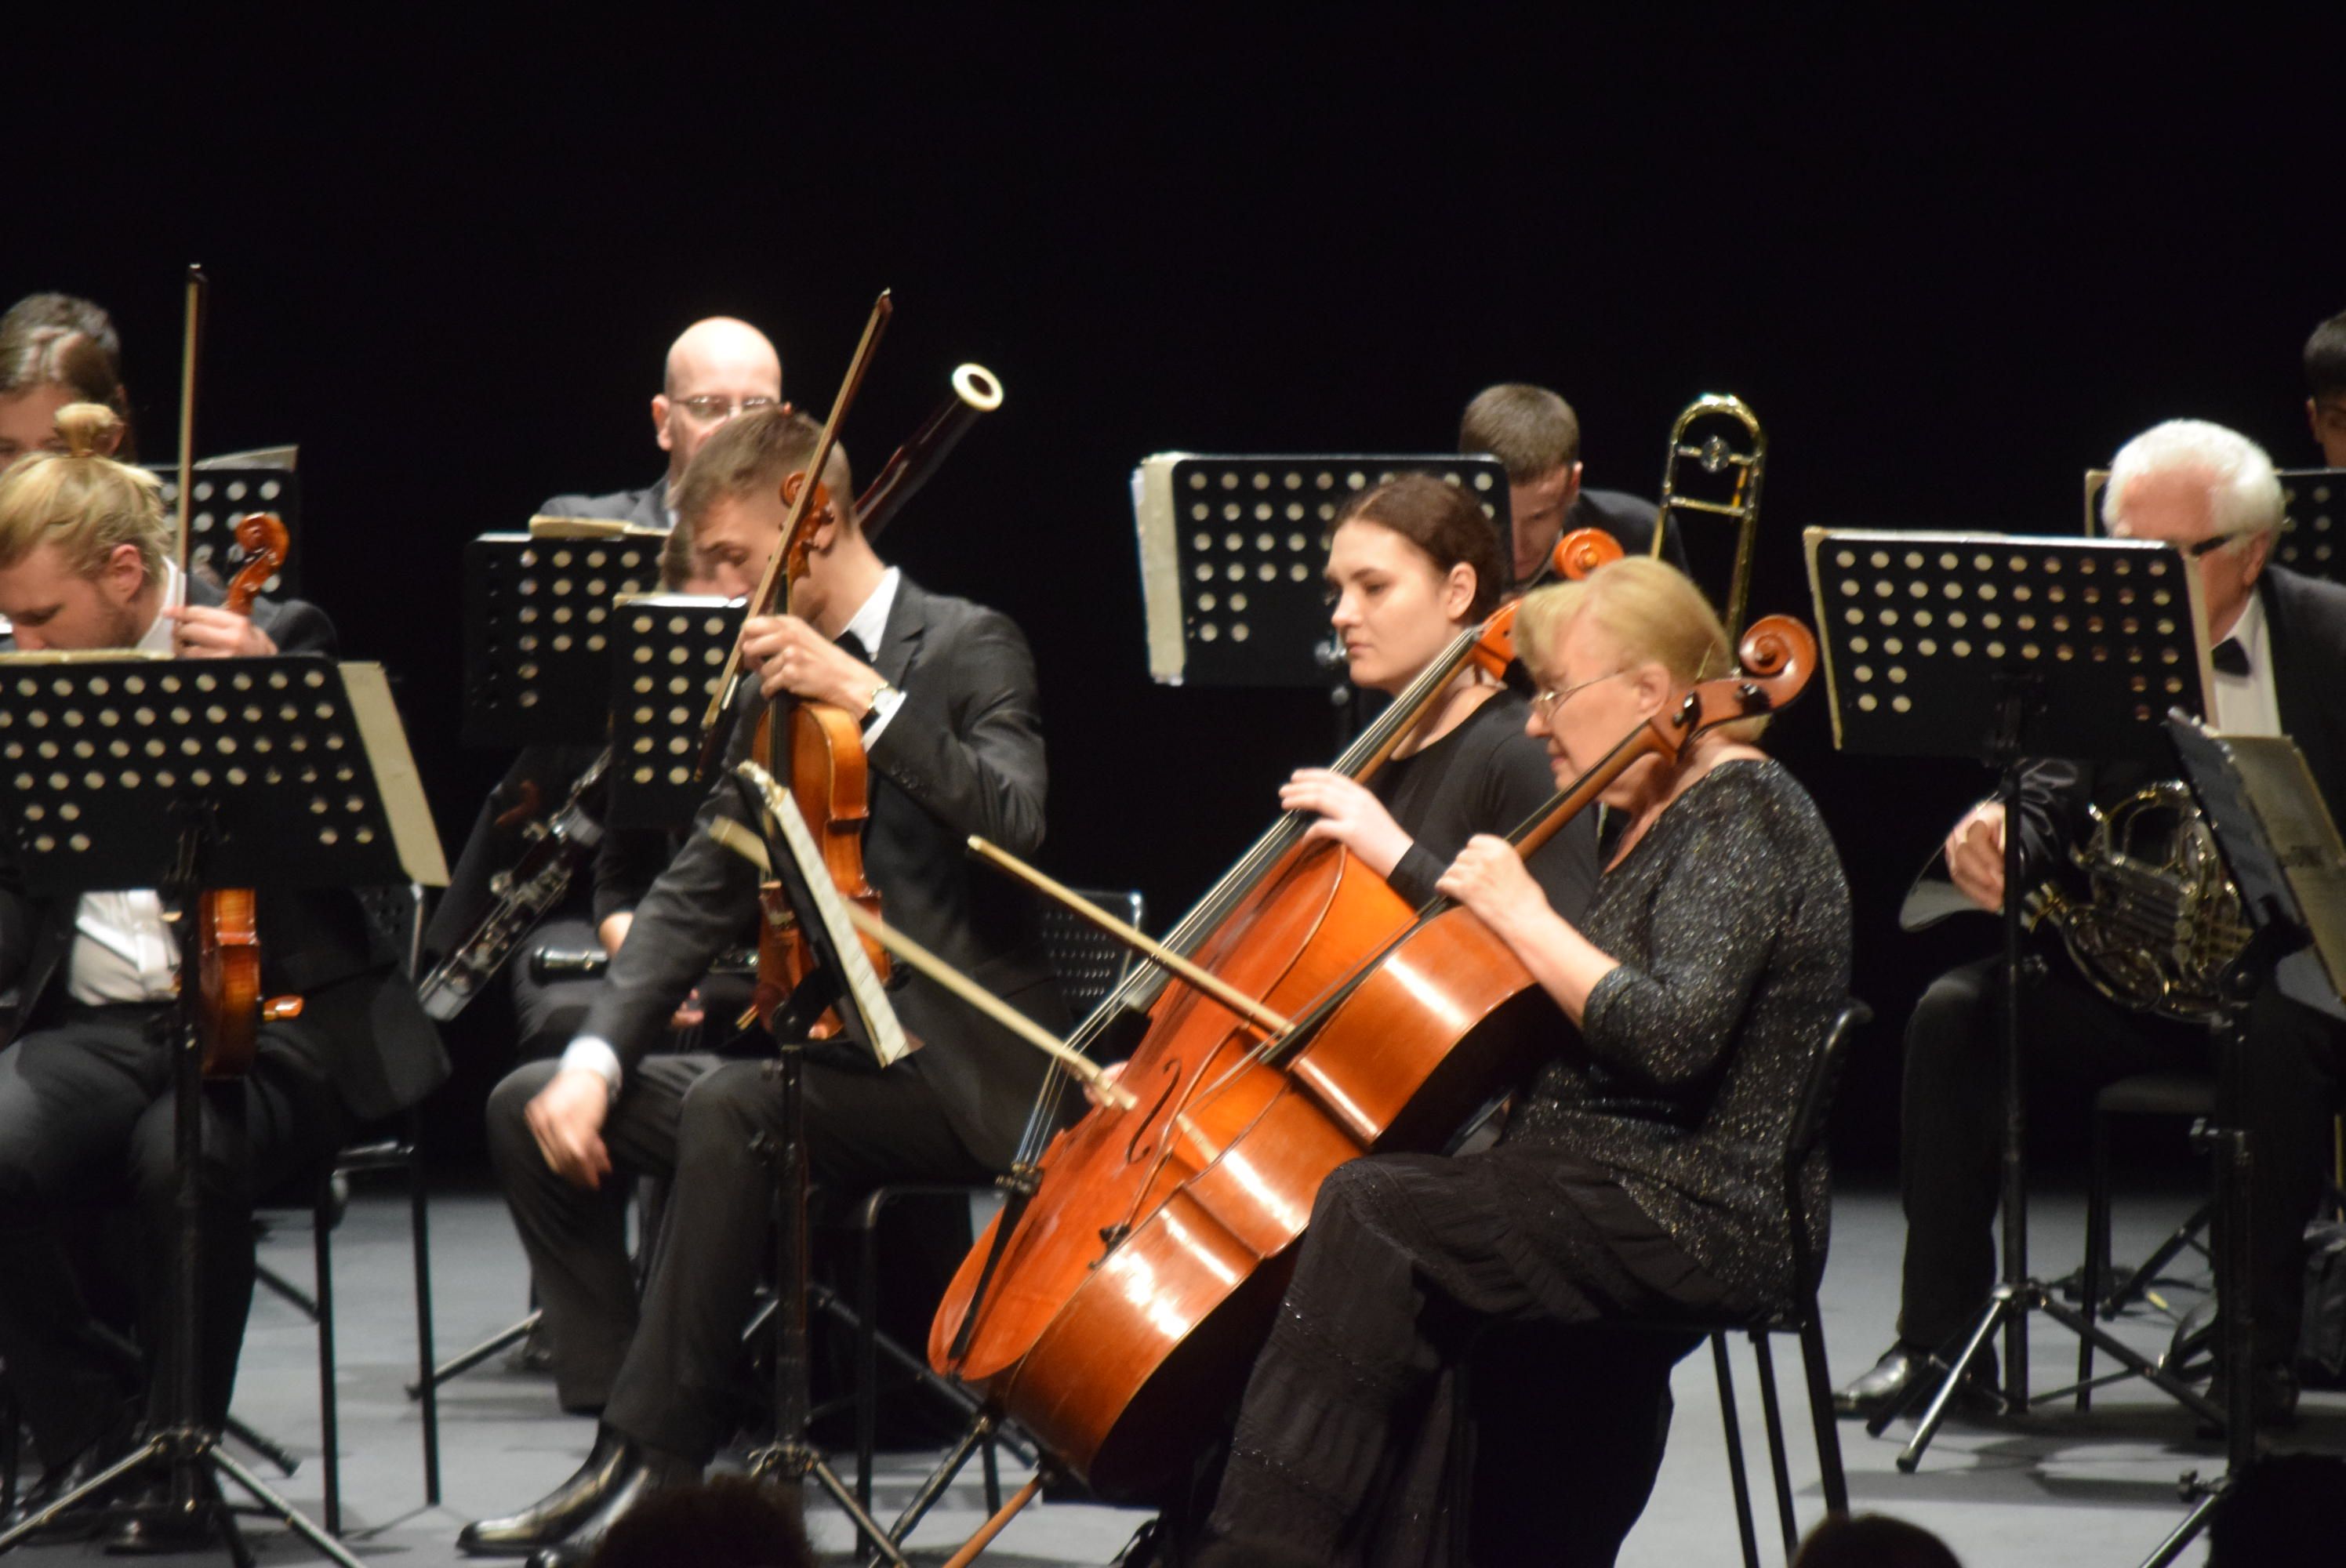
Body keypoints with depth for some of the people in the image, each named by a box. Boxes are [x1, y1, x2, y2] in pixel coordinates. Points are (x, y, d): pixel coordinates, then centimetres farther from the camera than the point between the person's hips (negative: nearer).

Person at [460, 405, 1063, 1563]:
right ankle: (621, 1429, -7)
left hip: (954, 1070, -8)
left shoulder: (968, 648, -7)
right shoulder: (774, 685, 15)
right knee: (530, 1107, -2)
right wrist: (595, 1058, -5)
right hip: (824, 1050, 8)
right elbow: (699, 893, 9)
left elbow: (1016, 824, -25)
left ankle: (659, 1458, -27)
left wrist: (868, 700, -30)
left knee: (729, 1108, -34)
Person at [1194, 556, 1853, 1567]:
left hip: (1705, 1219, -11)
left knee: (1368, 1211, -20)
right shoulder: (1656, 818, 18)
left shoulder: (1741, 815, -12)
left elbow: (1671, 1035, -25)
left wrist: (1526, 919, -17)